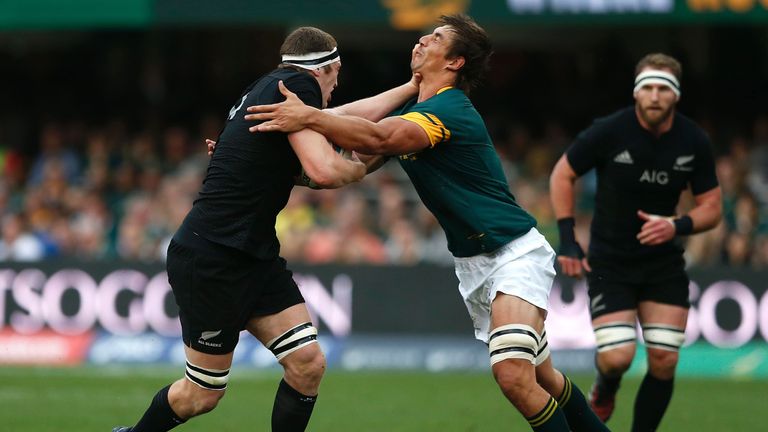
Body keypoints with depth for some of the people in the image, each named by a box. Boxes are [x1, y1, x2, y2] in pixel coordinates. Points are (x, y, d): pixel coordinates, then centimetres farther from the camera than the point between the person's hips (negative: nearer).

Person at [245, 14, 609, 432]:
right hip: (472, 263, 9)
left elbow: (380, 138, -36)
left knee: (512, 373, -26)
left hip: (515, 252, -9)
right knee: (543, 379, 12)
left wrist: (307, 117, -39)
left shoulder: (450, 109, -19)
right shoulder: (410, 111, 11)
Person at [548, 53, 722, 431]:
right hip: (609, 263, -3)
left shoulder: (694, 142, -7)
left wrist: (677, 226, -20)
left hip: (665, 264, 3)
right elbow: (562, 174, -1)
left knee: (664, 361, -5)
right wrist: (567, 240, -7)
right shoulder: (609, 132, -15)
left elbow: (711, 208, 2)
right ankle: (603, 394, 24)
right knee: (617, 357, -14)